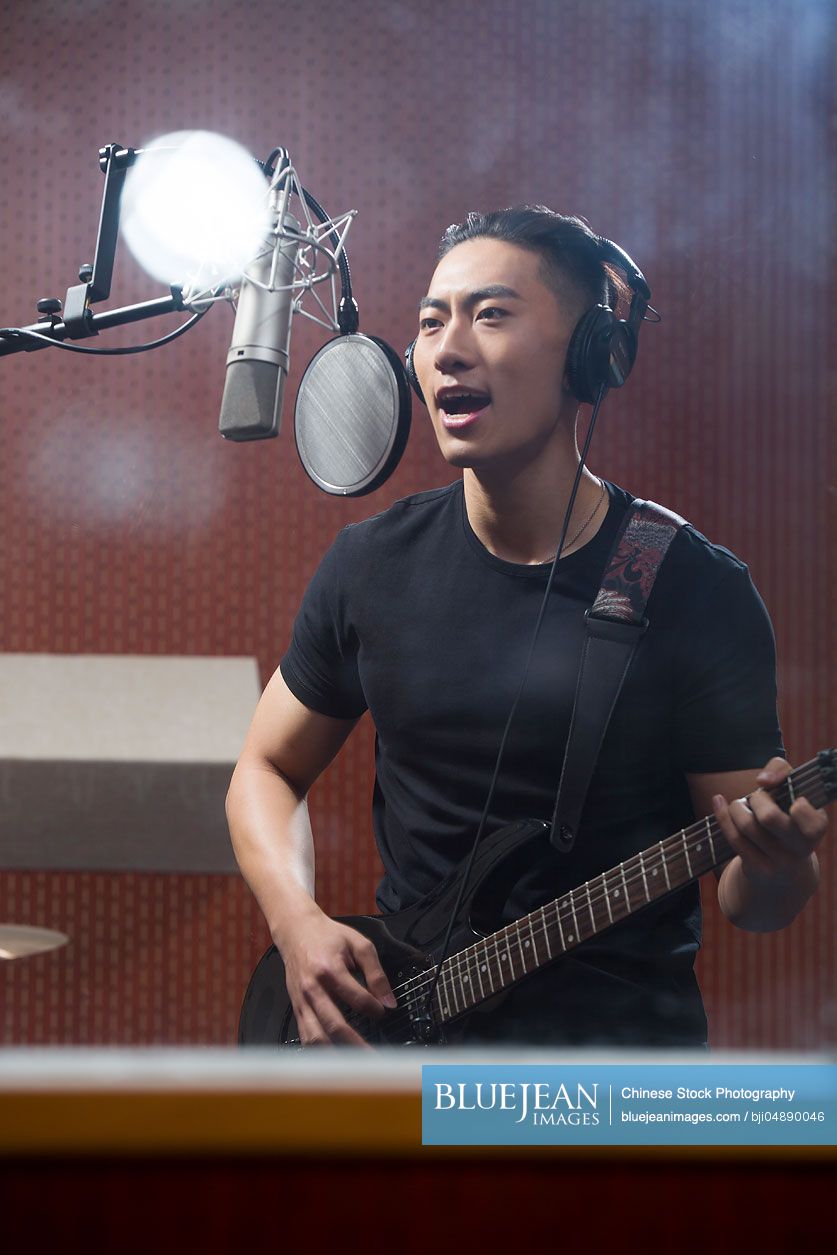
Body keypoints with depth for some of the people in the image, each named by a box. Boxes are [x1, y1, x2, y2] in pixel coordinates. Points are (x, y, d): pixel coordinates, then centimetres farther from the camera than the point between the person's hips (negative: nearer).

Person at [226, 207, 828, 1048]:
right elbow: (268, 768, 16)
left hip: (624, 1033, -2)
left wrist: (777, 868, -24)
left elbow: (749, 905, -1)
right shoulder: (373, 564, 4)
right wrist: (298, 924, -2)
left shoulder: (697, 591, -5)